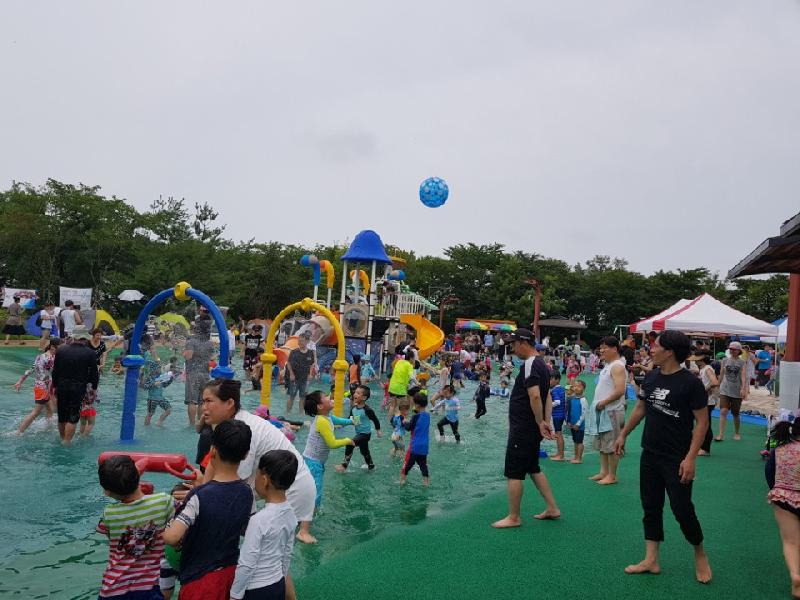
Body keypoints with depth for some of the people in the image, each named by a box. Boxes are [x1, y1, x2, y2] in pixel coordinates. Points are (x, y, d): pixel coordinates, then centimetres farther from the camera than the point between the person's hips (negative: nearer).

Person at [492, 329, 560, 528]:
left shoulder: (529, 365, -18)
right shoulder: (541, 364, 13)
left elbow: (535, 395, -29)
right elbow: (547, 396, 13)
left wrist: (540, 423, -20)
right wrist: (546, 423, 7)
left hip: (522, 428, -10)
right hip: (532, 429, 10)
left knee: (514, 472, 0)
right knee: (533, 468, 21)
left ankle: (513, 517, 9)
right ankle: (552, 508, 26)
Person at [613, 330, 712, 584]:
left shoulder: (690, 382, -15)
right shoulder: (651, 377, 4)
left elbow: (702, 421, -14)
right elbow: (640, 408, 17)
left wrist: (690, 458, -19)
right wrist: (623, 434, 16)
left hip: (676, 460, -6)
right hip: (650, 455, 6)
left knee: (682, 509, 0)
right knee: (651, 507, 10)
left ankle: (700, 555, 26)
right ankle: (651, 560, 20)